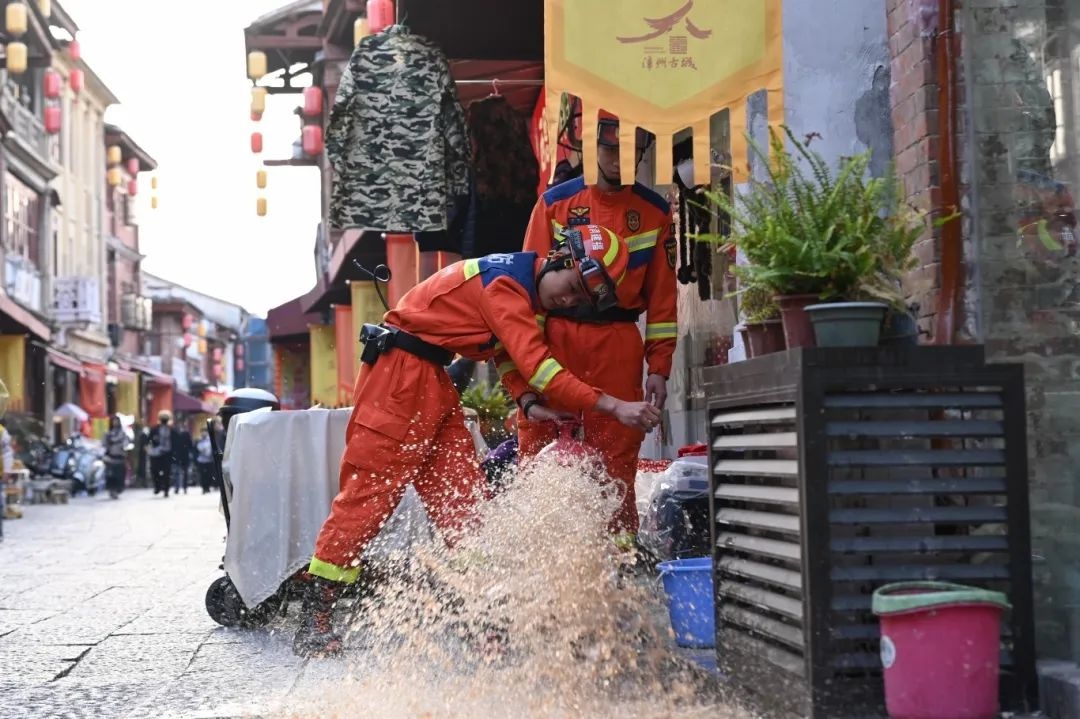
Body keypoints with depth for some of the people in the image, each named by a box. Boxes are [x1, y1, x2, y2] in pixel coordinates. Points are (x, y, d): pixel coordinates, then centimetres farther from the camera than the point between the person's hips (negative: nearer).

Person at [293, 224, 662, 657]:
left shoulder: (528, 295, 10)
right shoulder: (504, 281, -21)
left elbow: (510, 356, 17)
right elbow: (536, 366, -29)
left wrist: (528, 402, -3)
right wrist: (615, 407, -31)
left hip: (435, 380, 10)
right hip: (400, 372, -10)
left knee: (463, 495, 2)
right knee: (369, 490, -10)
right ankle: (313, 623, -6)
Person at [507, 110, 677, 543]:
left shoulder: (654, 212, 10)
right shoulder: (556, 203, 5)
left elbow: (662, 294, 10)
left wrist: (659, 366, 2)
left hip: (619, 348, 1)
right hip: (556, 340, -1)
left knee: (616, 462, 1)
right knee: (541, 453, -3)